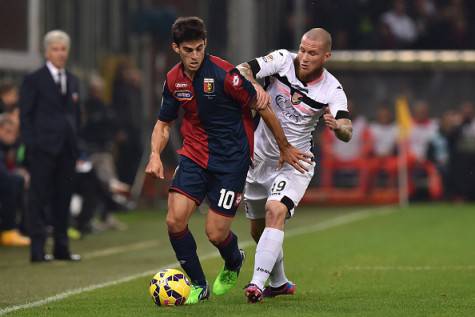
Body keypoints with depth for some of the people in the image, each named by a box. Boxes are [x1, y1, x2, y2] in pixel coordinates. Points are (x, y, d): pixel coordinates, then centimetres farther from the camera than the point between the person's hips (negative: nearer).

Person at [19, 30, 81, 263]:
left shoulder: (72, 81, 16)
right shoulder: (34, 80, -1)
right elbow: (25, 115, -4)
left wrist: (75, 142, 9)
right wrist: (31, 145, -12)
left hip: (67, 149, 6)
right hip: (43, 148, -6)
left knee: (63, 198, 9)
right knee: (39, 198, -4)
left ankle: (61, 248, 15)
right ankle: (37, 249, -4)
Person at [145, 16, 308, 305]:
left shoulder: (224, 74, -18)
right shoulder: (174, 80, 1)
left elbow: (261, 107, -8)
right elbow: (164, 123, 14)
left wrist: (285, 148, 0)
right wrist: (155, 155, -5)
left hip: (231, 159, -5)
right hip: (194, 154, 5)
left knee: (216, 233, -7)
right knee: (175, 220, -12)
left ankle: (233, 263, 32)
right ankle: (198, 286, 9)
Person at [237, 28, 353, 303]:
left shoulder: (332, 90, -16)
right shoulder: (283, 60, -11)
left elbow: (347, 132, -27)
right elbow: (242, 70, -19)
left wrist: (337, 126, -50)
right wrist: (255, 87, -40)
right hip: (260, 156, 3)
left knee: (276, 212, -28)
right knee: (258, 228, 14)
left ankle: (258, 283, -34)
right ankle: (279, 282, 38)